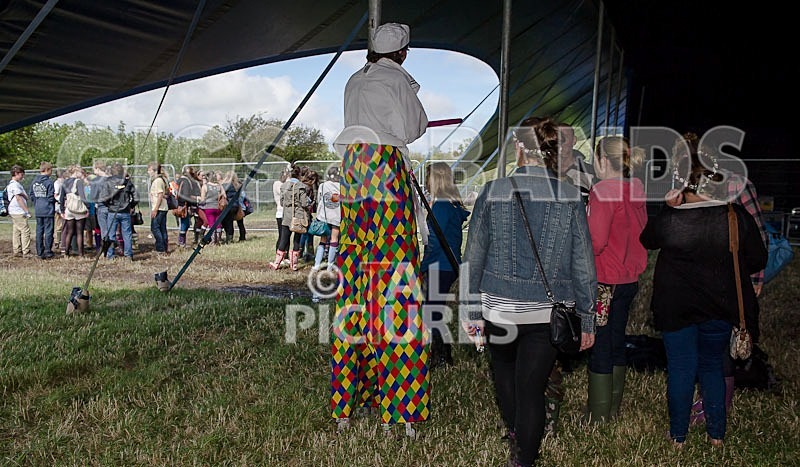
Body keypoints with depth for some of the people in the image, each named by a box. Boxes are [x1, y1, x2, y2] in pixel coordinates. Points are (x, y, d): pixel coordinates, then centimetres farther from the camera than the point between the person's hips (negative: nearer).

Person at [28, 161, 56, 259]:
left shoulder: (34, 181, 7)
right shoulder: (49, 182, -13)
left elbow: (31, 195, 10)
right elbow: (51, 198, -13)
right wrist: (55, 199, 7)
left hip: (38, 211, 6)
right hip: (48, 210, -6)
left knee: (39, 231, 9)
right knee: (48, 231, 0)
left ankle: (40, 252, 13)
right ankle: (48, 252, 2)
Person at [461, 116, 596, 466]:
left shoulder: (493, 192, -7)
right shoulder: (570, 197, -6)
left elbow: (473, 257, -4)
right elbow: (583, 263, -3)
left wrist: (470, 310, 5)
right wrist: (586, 318, 7)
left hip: (499, 308, 1)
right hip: (547, 312, -1)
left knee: (504, 370, 25)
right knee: (531, 387, 7)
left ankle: (514, 435, 40)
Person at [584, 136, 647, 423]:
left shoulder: (603, 190, -17)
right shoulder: (636, 189, 6)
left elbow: (595, 242, -21)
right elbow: (642, 234, 14)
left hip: (604, 281, -8)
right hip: (629, 279, 8)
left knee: (598, 348, 2)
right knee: (617, 343, 18)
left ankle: (598, 418, 11)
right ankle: (614, 409, 30)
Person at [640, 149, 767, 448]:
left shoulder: (668, 220, -18)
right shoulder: (738, 217, -11)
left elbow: (646, 241, 4)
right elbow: (757, 260, 0)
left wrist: (669, 205, 10)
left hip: (675, 307, -2)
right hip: (720, 308, 3)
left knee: (680, 369, 10)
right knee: (712, 366, 19)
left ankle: (678, 436, 21)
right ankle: (716, 434, 27)